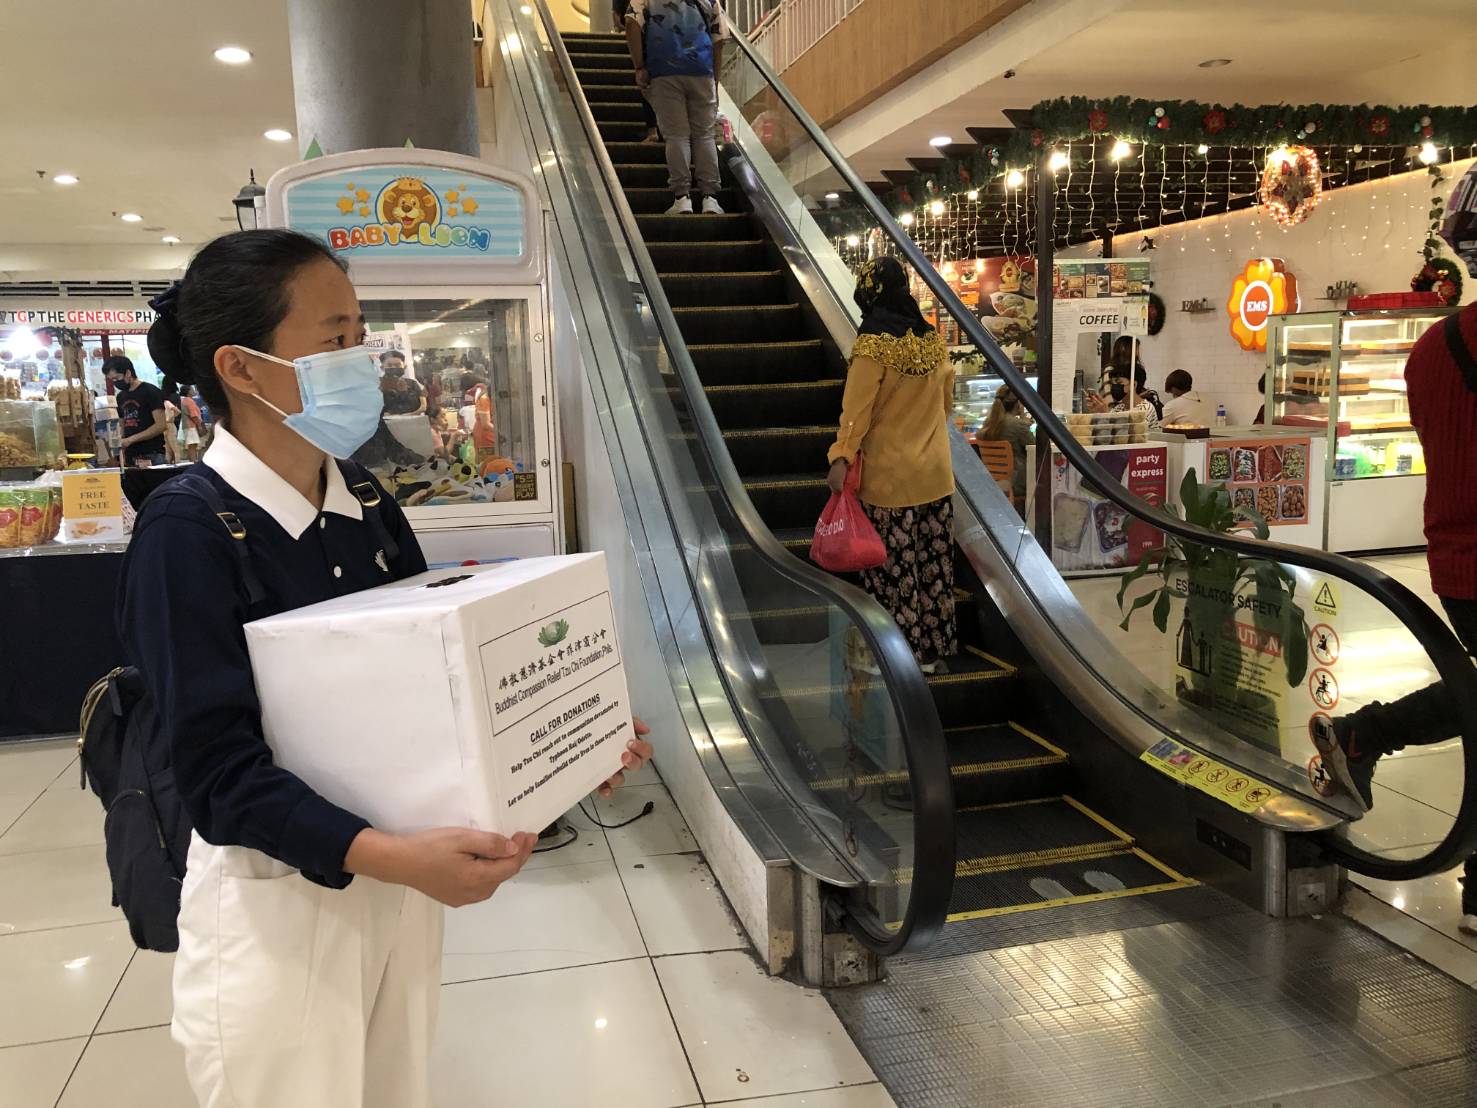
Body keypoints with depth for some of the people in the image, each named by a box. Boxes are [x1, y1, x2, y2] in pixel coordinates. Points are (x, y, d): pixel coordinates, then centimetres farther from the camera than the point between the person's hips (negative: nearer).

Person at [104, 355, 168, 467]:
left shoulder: (150, 392, -5)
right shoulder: (121, 396, 17)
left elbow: (161, 425, -12)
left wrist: (131, 439, -14)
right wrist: (121, 448, 6)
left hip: (152, 456, -6)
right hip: (130, 457, 6)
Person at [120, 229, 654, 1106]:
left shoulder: (367, 502, 1)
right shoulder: (188, 529, -19)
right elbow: (220, 769, -22)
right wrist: (396, 856, -34)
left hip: (394, 875, 6)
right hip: (276, 898, -6)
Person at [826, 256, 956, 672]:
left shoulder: (873, 345, -13)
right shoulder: (934, 341, 6)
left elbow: (857, 409, -18)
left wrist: (842, 458, -16)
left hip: (890, 477, -6)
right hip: (935, 473, 6)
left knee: (895, 569, 3)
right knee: (933, 564, 11)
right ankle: (934, 649, 20)